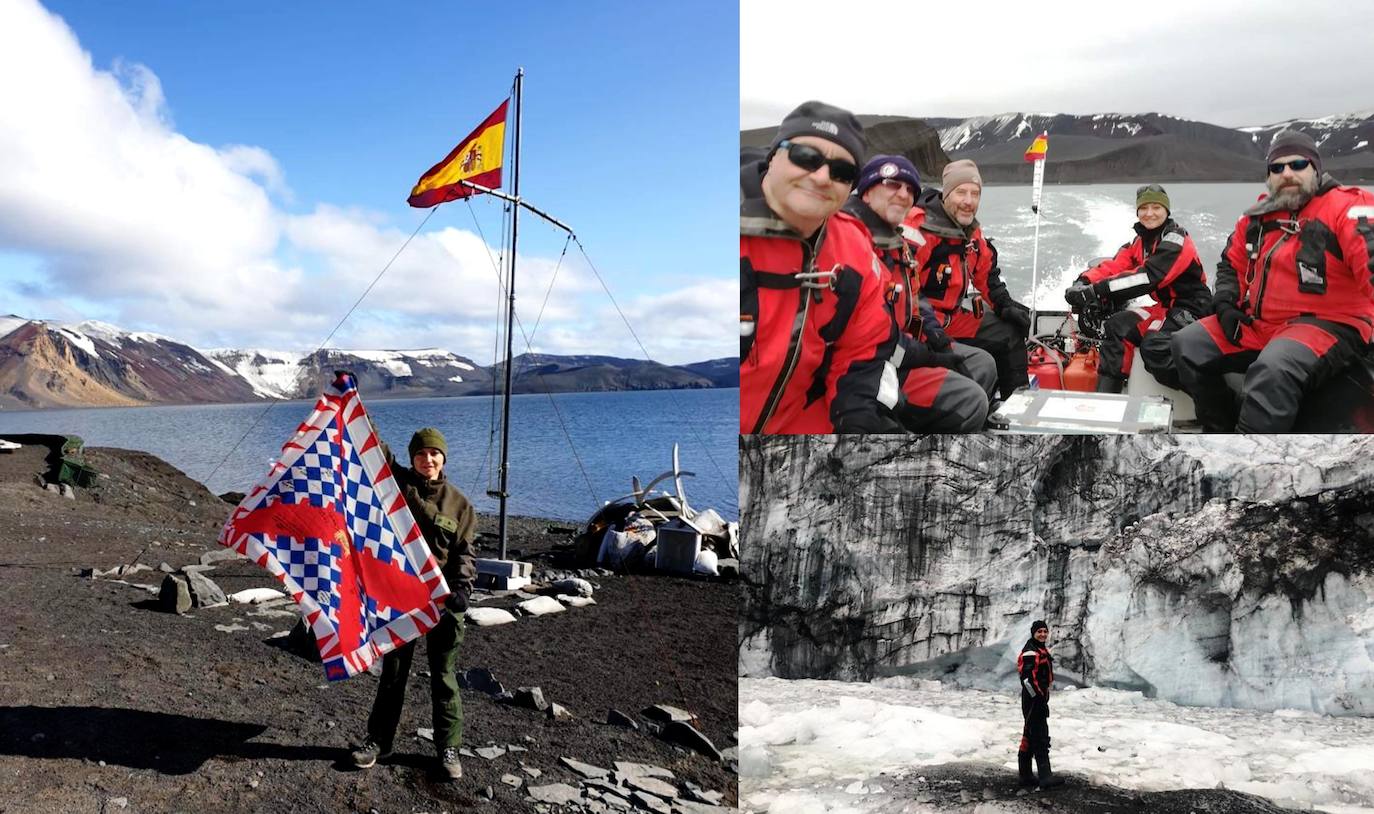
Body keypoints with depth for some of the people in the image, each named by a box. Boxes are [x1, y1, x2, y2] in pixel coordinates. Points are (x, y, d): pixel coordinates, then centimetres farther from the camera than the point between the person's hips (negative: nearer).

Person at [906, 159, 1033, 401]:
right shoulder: (919, 227, -23)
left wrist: (1005, 306, 12)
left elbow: (986, 274, 22)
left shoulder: (972, 231, 8)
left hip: (956, 315, 10)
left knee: (1010, 332, 18)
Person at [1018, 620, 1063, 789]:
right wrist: (1040, 699, -22)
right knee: (1041, 738, -13)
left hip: (1039, 698, 10)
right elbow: (1028, 678, -23)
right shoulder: (1030, 652, -15)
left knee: (1030, 737, 13)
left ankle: (1026, 776, 19)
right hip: (1033, 700, -10)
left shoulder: (1042, 650, 17)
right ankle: (1045, 777, -15)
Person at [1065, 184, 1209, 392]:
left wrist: (1097, 290, -35)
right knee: (1117, 326, -9)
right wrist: (1084, 282, -23)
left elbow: (1148, 276, -27)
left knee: (1155, 344, -31)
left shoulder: (1175, 240, -14)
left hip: (1191, 309, -8)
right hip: (1166, 307, 8)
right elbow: (1114, 266, -1)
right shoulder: (1141, 241, 12)